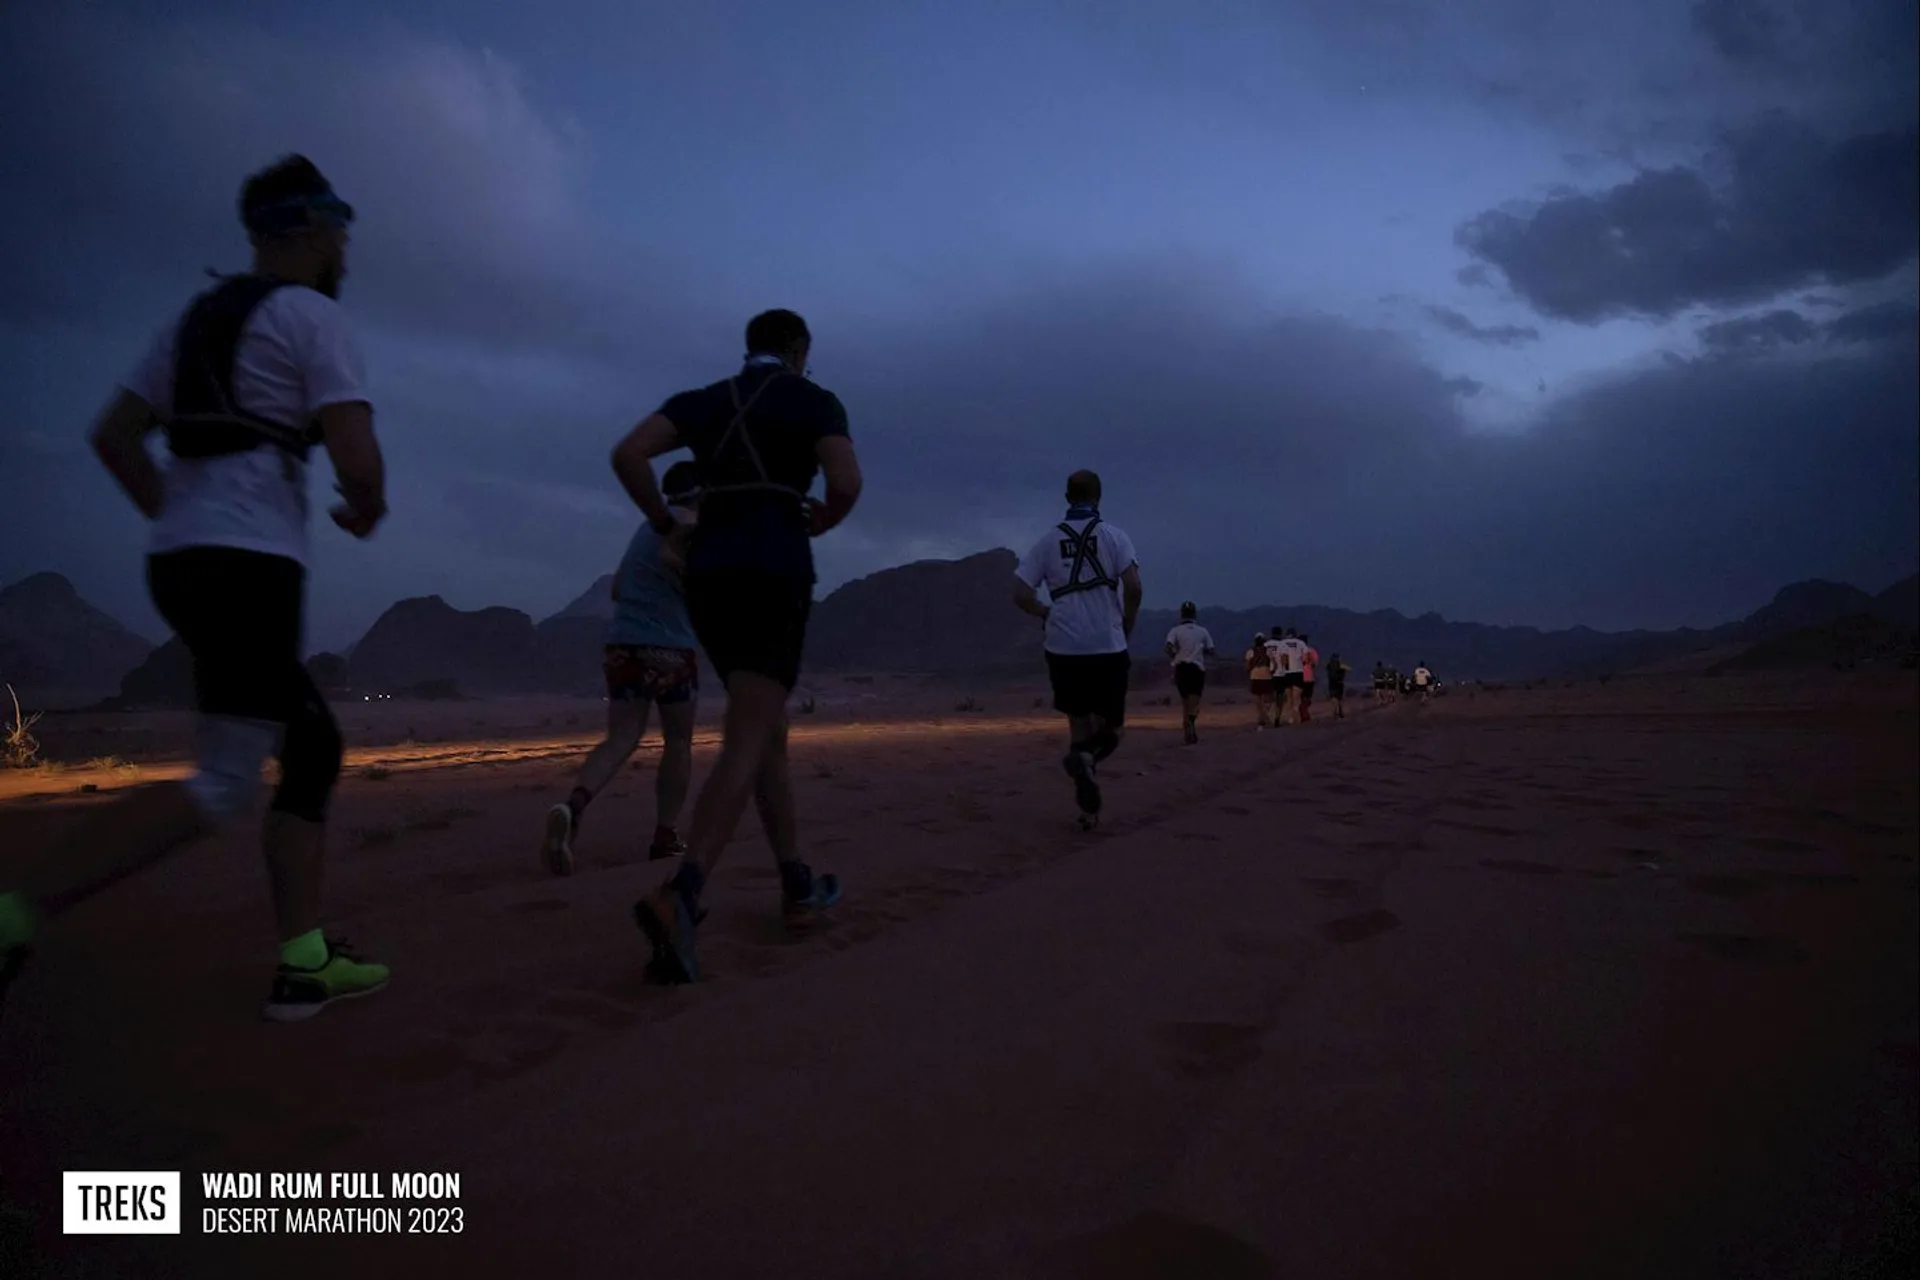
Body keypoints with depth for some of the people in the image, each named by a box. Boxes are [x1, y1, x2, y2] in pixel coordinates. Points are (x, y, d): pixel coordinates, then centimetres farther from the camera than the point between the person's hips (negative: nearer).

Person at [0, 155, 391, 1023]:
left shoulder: (199, 317, 21)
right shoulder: (315, 316, -4)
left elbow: (113, 436, 20)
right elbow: (358, 461, -14)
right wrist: (366, 511, 8)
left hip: (184, 564, 9)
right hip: (250, 568, -9)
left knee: (315, 749, 12)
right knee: (226, 785, -9)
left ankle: (304, 964, 11)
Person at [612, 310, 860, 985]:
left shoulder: (704, 399, 20)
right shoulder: (816, 400, 8)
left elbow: (627, 454, 3)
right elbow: (847, 481, -9)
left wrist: (667, 527, 14)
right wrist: (817, 523, 13)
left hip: (708, 579, 6)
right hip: (773, 576, -6)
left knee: (769, 731, 18)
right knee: (745, 744, -15)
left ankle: (798, 885, 22)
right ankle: (679, 897, -36)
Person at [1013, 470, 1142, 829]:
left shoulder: (1048, 541, 7)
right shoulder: (1114, 536, 1)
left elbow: (1021, 594, 0)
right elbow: (1133, 587, -11)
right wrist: (1126, 630, 4)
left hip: (1063, 649, 2)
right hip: (1108, 648, -2)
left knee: (1079, 724, 14)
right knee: (1110, 726, 10)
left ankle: (1089, 810, 7)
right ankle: (1086, 756, -25)